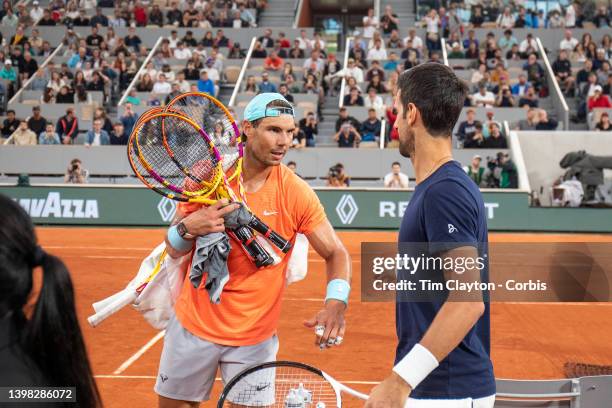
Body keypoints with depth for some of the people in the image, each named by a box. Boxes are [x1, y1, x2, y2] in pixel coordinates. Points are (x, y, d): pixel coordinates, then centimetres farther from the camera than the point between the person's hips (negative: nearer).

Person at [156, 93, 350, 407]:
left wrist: (335, 303, -27)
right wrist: (188, 228, -23)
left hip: (255, 338, -1)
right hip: (193, 323, 2)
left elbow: (336, 254, -8)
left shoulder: (296, 193, -12)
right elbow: (174, 249, 0)